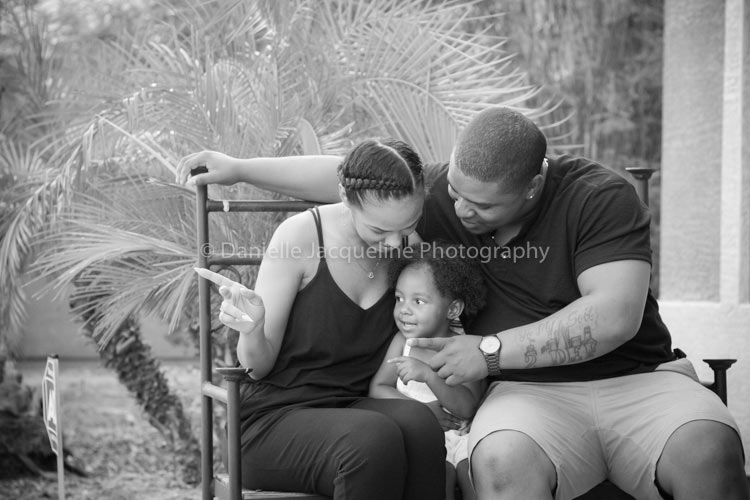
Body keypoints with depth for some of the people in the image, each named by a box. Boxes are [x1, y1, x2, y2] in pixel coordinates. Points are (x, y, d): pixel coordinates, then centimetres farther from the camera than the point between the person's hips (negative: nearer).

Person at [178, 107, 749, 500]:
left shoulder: (602, 197, -10)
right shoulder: (445, 193, 4)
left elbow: (614, 316, -18)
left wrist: (491, 349, -15)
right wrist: (240, 168, 19)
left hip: (636, 377, -2)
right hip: (533, 392, 2)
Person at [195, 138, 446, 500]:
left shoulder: (407, 247, 3)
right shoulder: (299, 236, -12)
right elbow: (258, 366, -8)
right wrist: (251, 332, -31)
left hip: (357, 410, 4)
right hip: (276, 419, -4)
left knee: (418, 422, -32)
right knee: (375, 440, -36)